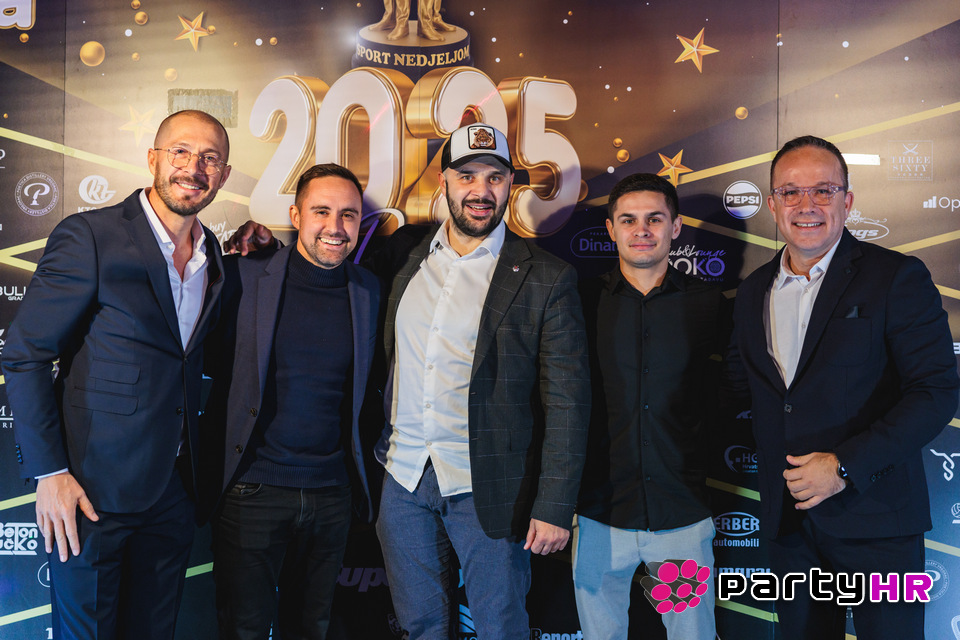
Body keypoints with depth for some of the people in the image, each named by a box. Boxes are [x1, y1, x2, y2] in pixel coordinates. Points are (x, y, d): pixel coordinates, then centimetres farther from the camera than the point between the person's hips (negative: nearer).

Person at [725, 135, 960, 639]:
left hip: (875, 519, -4)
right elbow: (738, 381, 18)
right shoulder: (753, 292, 9)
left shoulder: (897, 278, -7)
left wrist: (847, 465, -20)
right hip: (786, 518, 5)